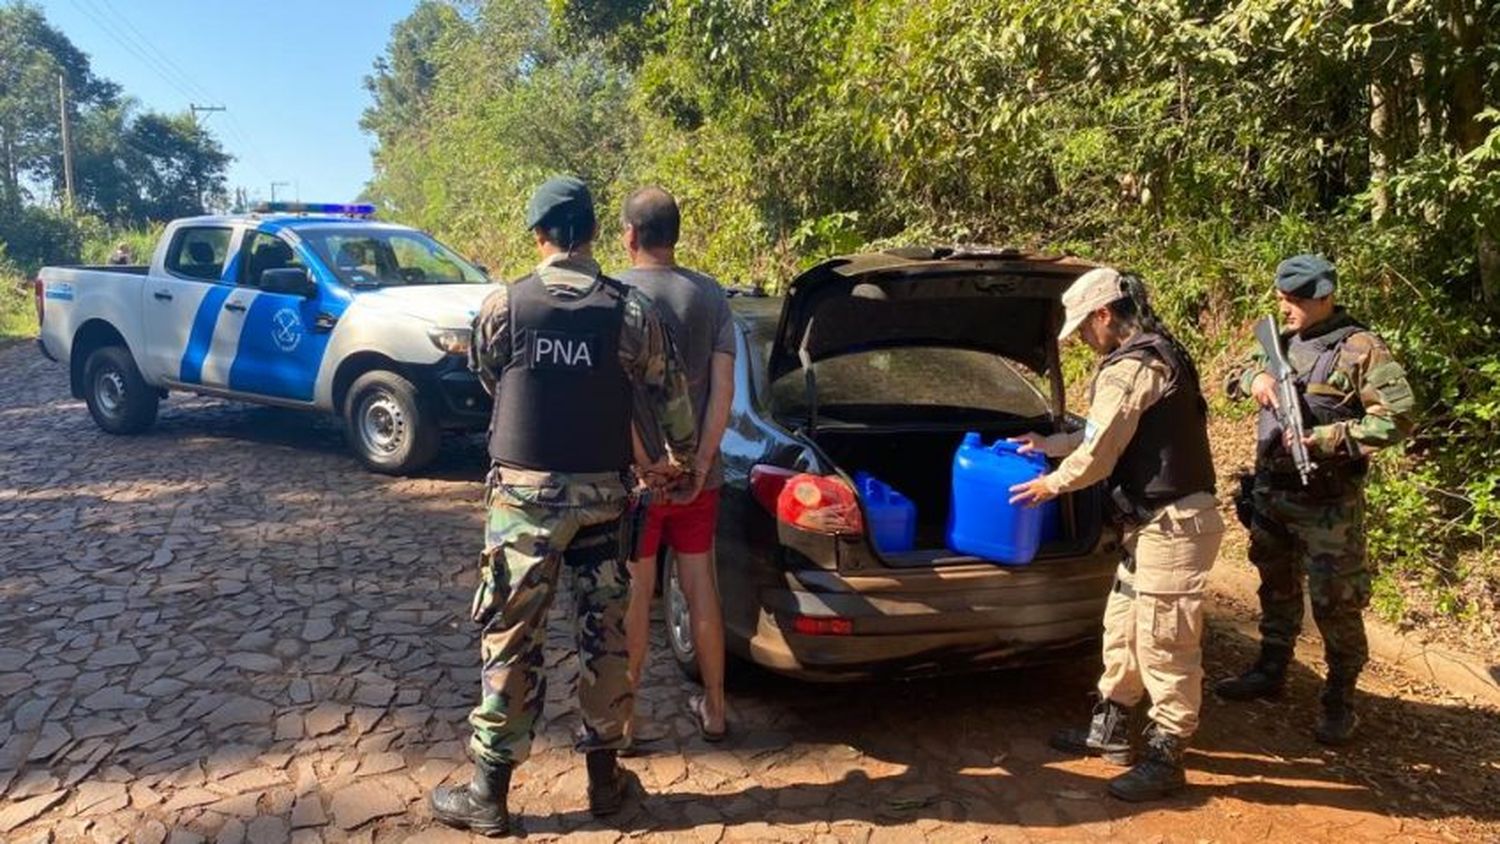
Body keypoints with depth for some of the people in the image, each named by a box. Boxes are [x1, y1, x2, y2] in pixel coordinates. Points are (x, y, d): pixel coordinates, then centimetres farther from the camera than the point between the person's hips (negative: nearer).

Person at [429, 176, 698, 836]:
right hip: (601, 493, 2)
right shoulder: (630, 309, -4)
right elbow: (669, 394, 4)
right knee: (604, 632, 12)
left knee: (511, 637, 5)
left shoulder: (502, 306, -6)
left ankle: (489, 794, 15)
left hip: (524, 491, -1)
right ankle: (604, 776, 25)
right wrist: (684, 456, 23)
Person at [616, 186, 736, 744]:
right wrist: (700, 463, -4)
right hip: (697, 473, 4)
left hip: (634, 475, -3)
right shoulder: (711, 295, 0)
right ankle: (713, 709, 28)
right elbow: (724, 389, -5)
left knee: (634, 594, 8)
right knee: (701, 588, 15)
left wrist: (644, 466, -12)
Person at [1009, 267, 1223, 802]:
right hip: (1156, 521, 11)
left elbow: (1099, 454, -15)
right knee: (1122, 627, 18)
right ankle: (1109, 729, 31)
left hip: (1172, 525, -11)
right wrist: (1049, 444, 24)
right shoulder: (1156, 356, 15)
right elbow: (1108, 436, 23)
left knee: (1163, 645, 0)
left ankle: (1164, 760, 12)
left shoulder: (1131, 368, -19)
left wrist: (1052, 484, 1)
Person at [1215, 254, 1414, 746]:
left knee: (1335, 603, 1)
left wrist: (1322, 439, -21)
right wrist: (1254, 377, -8)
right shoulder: (1280, 341, 7)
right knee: (1276, 586, 20)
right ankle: (1270, 672, 36)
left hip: (1326, 504, -6)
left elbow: (1397, 417, -17)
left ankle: (1340, 701, 17)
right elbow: (1233, 377, 16)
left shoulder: (1359, 350, -13)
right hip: (1270, 490, 7)